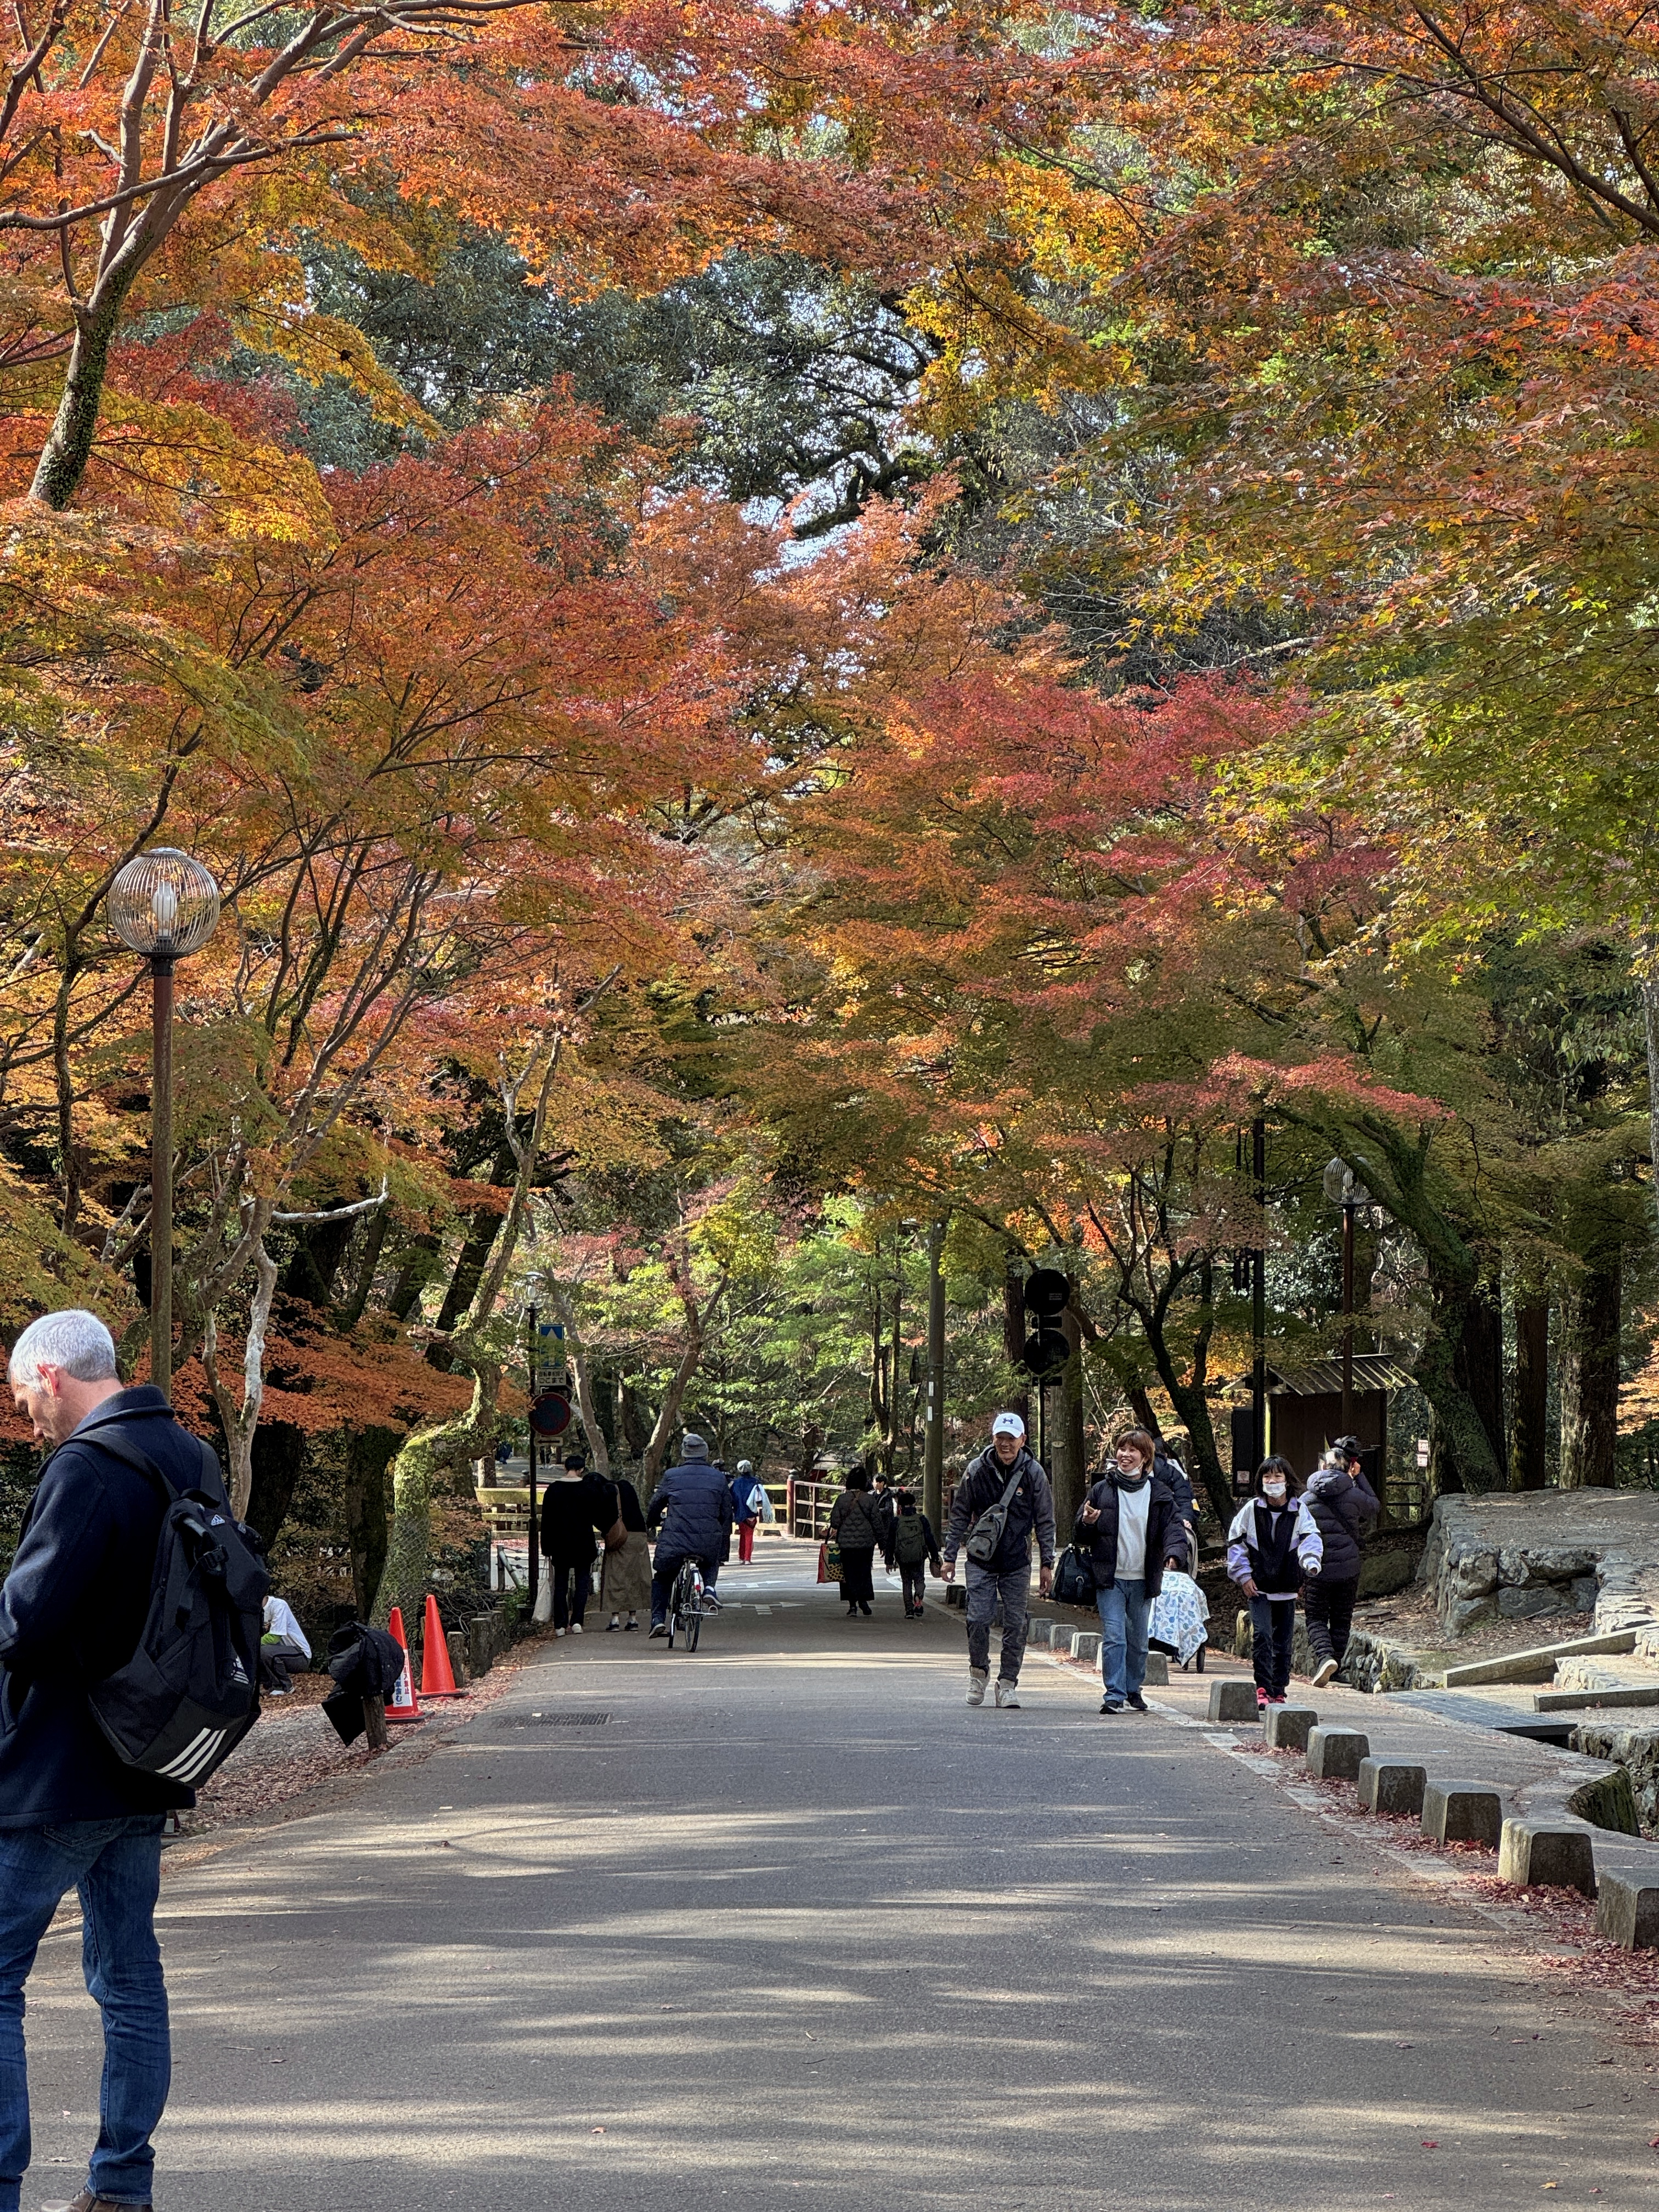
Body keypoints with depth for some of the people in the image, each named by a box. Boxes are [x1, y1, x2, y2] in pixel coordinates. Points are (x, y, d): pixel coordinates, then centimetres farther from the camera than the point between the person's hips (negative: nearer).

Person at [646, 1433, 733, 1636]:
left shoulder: (671, 1476, 5)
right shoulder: (719, 1478, 9)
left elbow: (656, 1504, 15)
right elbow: (726, 1514, 13)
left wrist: (649, 1525, 36)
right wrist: (724, 1549, 22)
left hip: (674, 1540, -1)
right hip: (709, 1541, 1)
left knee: (662, 1578, 20)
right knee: (712, 1563, 34)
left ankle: (658, 1619, 6)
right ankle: (709, 1588, 6)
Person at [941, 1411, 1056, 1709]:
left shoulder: (1034, 1473, -3)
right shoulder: (977, 1470, -2)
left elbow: (1045, 1522, 3)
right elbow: (959, 1516, 5)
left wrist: (1047, 1564, 0)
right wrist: (950, 1557, 2)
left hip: (1018, 1562, 0)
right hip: (981, 1560, 0)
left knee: (1016, 1624, -1)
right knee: (978, 1619, -8)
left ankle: (1008, 1683, 9)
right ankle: (979, 1671, 16)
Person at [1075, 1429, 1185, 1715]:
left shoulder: (1160, 1494, 4)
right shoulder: (1102, 1490, 4)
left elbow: (1173, 1527, -4)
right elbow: (1080, 1538, 7)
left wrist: (1174, 1552, -24)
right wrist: (1087, 1523, -16)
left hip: (1142, 1580, 1)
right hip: (1110, 1578, -1)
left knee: (1138, 1640, 11)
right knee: (1114, 1637, -13)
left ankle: (1134, 1690, 27)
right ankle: (1114, 1694, -12)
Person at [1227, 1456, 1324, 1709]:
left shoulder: (1299, 1510, 1)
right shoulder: (1251, 1509, 0)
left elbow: (1310, 1538, -10)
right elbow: (1235, 1542, 6)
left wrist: (1311, 1561, -31)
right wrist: (1243, 1575, -1)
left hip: (1287, 1589, 2)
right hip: (1259, 1588, -2)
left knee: (1283, 1641, 7)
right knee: (1262, 1635, -16)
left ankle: (1279, 1691, 17)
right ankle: (1263, 1688, -15)